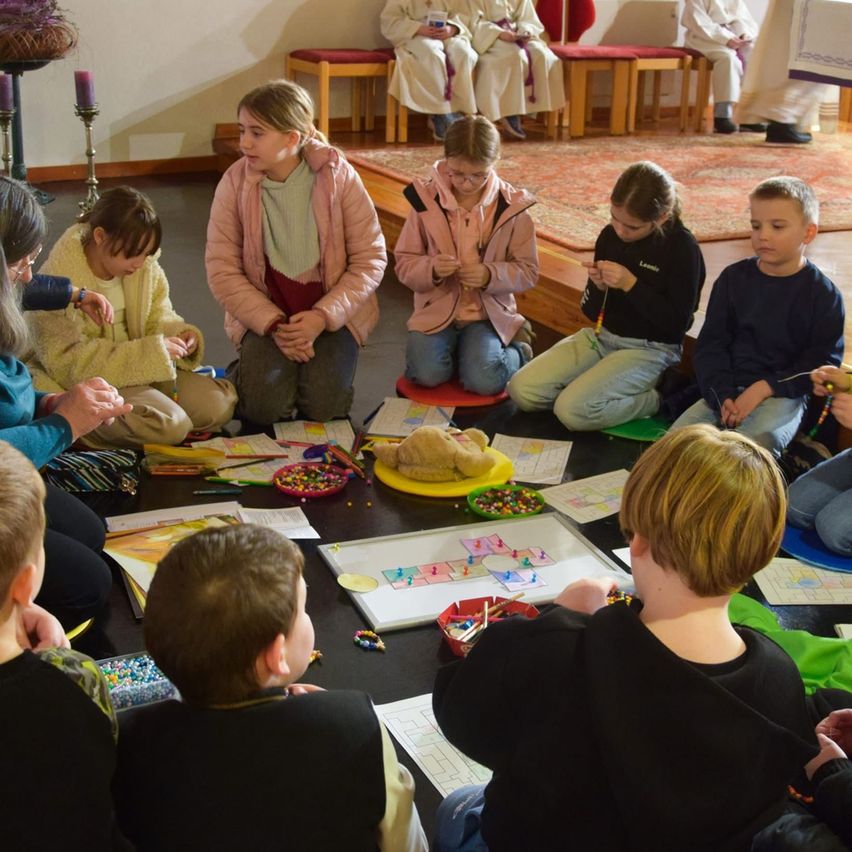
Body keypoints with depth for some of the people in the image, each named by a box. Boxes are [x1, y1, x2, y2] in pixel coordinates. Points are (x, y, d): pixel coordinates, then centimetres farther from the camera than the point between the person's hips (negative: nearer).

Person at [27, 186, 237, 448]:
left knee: (219, 404, -7)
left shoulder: (146, 266, -2)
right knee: (170, 424, -28)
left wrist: (181, 334, -13)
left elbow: (158, 318, 12)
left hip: (142, 369, 8)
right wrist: (148, 351, -27)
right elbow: (68, 362, -23)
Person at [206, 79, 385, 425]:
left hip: (330, 312, 0)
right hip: (265, 313, 0)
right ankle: (243, 372, 13)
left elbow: (371, 258, -9)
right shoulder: (234, 183, -8)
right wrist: (273, 325, -19)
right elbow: (222, 270, -9)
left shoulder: (338, 176, -11)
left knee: (323, 405, -20)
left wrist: (321, 317, -20)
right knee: (266, 405, -21)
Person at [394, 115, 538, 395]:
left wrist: (491, 275, -20)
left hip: (489, 313, 0)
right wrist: (430, 269, -21)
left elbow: (528, 272, -1)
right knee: (427, 373, -25)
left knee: (483, 381, -23)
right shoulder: (426, 198, -4)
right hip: (436, 309, 1)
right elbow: (404, 263, 1)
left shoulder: (512, 206, -5)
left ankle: (517, 351, 12)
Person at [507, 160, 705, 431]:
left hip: (648, 348, -6)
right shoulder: (610, 236, 4)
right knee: (521, 389, -11)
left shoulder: (682, 247, -13)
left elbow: (677, 324, -16)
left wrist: (631, 284, -22)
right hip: (600, 337, 6)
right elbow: (591, 312, 11)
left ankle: (655, 399, -5)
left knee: (573, 411, -27)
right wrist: (598, 287, -12)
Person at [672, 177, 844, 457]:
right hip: (726, 390, 4)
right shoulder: (733, 278, 8)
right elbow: (710, 343, 6)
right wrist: (722, 395, -11)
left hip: (782, 395, -3)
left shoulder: (823, 294, 0)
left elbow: (821, 363, -3)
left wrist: (764, 388, -15)